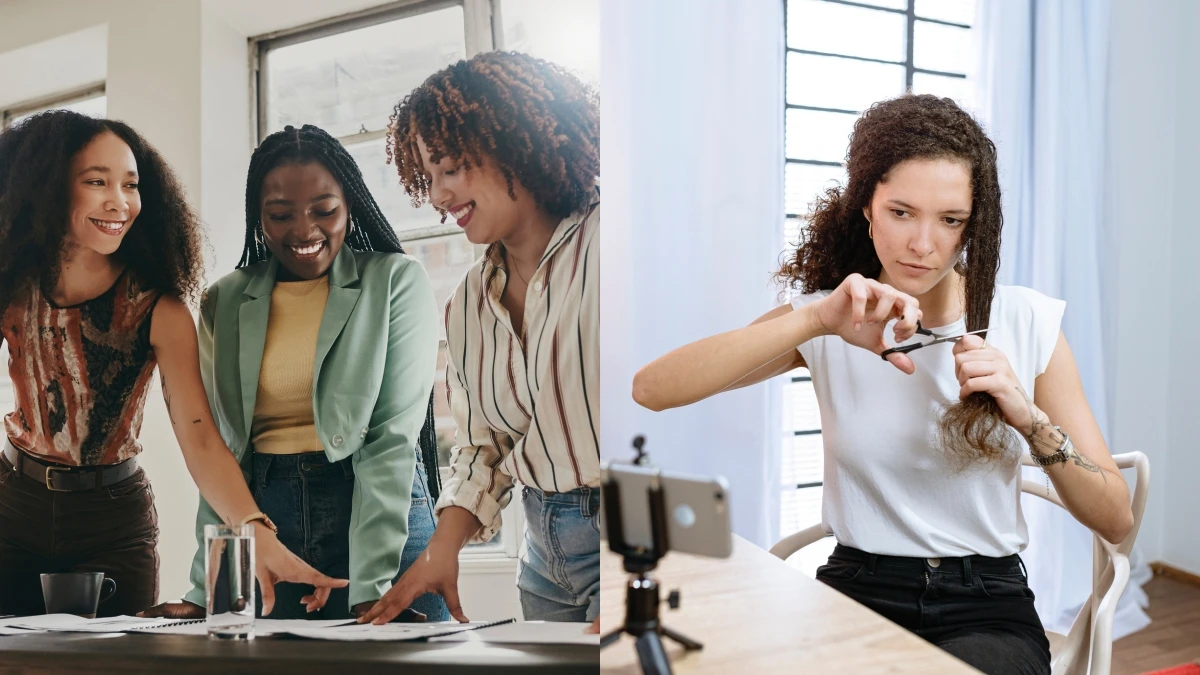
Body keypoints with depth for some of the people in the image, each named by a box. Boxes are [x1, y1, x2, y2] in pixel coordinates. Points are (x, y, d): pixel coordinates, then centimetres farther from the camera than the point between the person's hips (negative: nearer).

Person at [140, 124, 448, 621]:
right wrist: (205, 590, -2)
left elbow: (393, 436, -9)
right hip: (264, 516, 3)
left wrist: (370, 584, -18)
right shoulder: (225, 304, 9)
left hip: (382, 510, -3)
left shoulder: (396, 282, -1)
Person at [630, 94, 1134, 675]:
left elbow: (1115, 521, 0)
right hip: (858, 594, 1)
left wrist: (1031, 420, -18)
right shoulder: (825, 320, 2)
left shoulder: (1027, 322, 0)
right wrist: (817, 321, -23)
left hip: (987, 608, 0)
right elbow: (651, 389, -15)